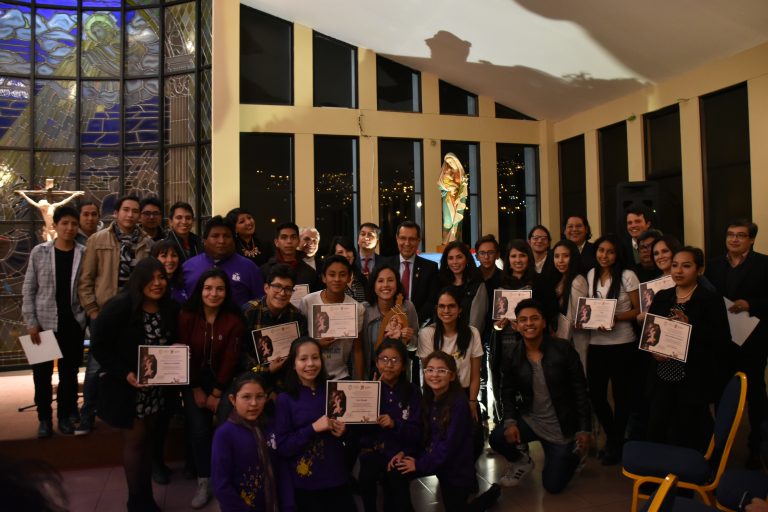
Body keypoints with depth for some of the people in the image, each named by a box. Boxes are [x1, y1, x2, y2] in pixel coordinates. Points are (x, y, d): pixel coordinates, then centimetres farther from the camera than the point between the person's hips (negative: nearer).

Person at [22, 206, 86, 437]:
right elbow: (28, 289, 1)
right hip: (44, 322, 0)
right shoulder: (39, 252, 0)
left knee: (69, 372, 9)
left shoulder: (85, 254, -1)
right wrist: (31, 322, -4)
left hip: (73, 323, 0)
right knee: (42, 373, 6)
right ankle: (44, 418, 21)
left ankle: (66, 416, 24)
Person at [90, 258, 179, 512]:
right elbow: (99, 347, -16)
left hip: (156, 387, 6)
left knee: (147, 438, 16)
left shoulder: (169, 309, 0)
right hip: (127, 387, -5)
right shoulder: (119, 307, -19)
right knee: (135, 439, 4)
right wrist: (125, 374, -23)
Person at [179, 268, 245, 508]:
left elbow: (230, 359, -11)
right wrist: (197, 391, -7)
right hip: (193, 380, 1)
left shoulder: (234, 319, -13)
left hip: (223, 380, -1)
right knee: (199, 429, -5)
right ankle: (204, 482, 9)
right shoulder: (186, 316, -11)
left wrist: (215, 394, -10)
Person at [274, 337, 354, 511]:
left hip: (337, 477, 3)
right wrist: (313, 428, -20)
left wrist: (343, 431, -7)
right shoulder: (285, 399, -8)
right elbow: (282, 447, -10)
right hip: (305, 483, -3)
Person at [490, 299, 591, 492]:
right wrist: (510, 422, -14)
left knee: (553, 486, 2)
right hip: (530, 420, 2)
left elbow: (580, 390, -10)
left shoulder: (563, 349, -15)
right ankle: (522, 462, 11)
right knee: (497, 438, -25)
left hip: (562, 427, -2)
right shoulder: (512, 357, -7)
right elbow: (508, 392, 3)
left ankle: (573, 453, 34)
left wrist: (584, 429, -9)